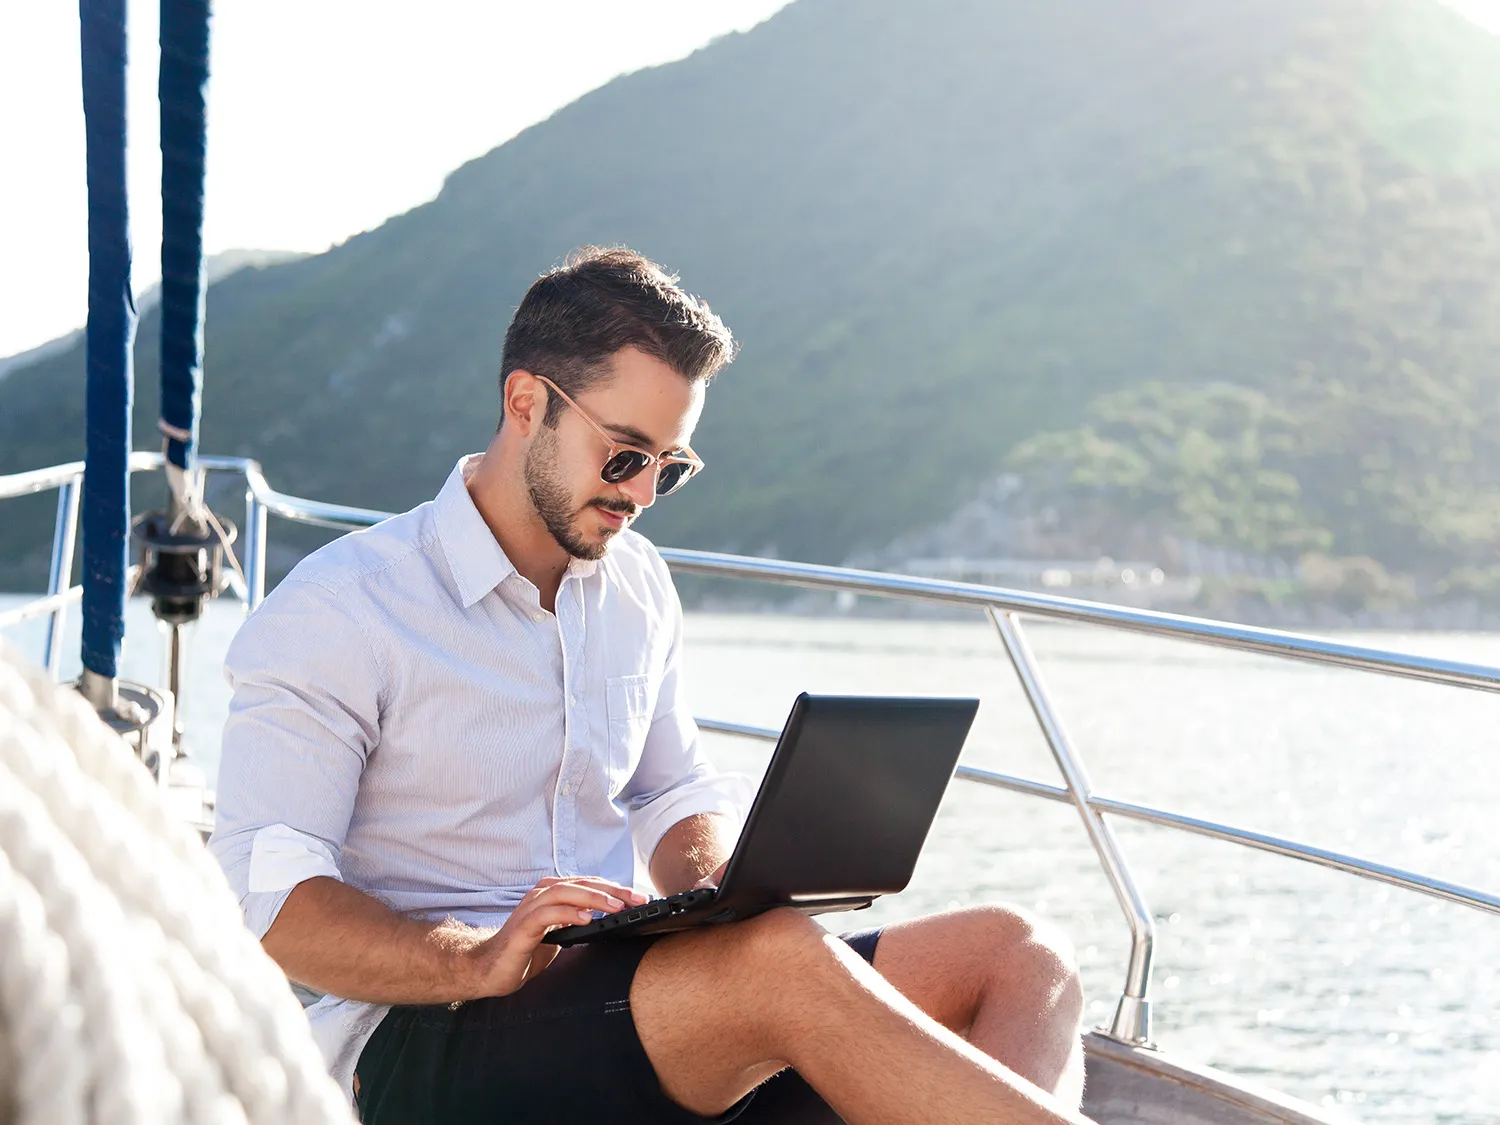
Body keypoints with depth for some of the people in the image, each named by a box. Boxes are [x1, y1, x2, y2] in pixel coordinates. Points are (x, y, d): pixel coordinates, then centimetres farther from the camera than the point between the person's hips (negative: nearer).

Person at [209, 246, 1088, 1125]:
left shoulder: (639, 586, 17)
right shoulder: (338, 613, -5)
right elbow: (261, 897, -13)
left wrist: (718, 888, 2)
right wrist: (476, 962, -29)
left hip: (622, 998, 7)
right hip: (427, 1039, -7)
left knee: (1017, 956, -16)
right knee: (782, 958, -37)